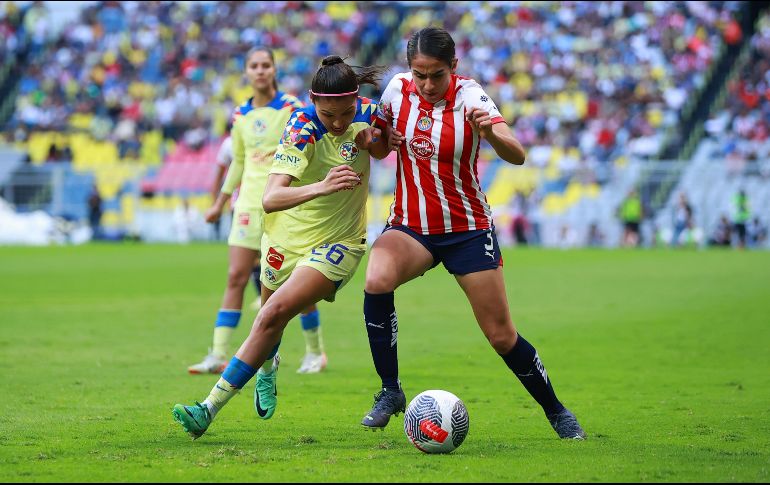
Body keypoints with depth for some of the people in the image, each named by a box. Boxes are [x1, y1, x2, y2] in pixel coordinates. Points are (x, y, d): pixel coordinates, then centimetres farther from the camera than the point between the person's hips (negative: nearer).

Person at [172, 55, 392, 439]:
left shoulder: (366, 113, -12)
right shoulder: (302, 129, -24)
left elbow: (382, 151, 14)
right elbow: (270, 198, -36)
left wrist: (374, 141, -11)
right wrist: (321, 186, -53)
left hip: (338, 242, 0)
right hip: (288, 234, 0)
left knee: (275, 312, -19)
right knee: (270, 315, 19)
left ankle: (211, 408, -19)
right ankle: (267, 368, 56)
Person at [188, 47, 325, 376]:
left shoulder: (291, 108, -5)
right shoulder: (241, 116, 10)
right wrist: (219, 204, 21)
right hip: (250, 203, 4)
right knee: (236, 277, -4)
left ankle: (315, 352, 18)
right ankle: (218, 355, -7)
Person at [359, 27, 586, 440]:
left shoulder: (469, 97, -17)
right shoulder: (397, 88, -7)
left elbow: (517, 156, -29)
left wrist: (491, 134, -50)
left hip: (468, 229, -2)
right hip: (409, 226, 2)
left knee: (501, 336, -1)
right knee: (377, 281, -30)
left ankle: (556, 412, 23)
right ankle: (390, 391, -15)